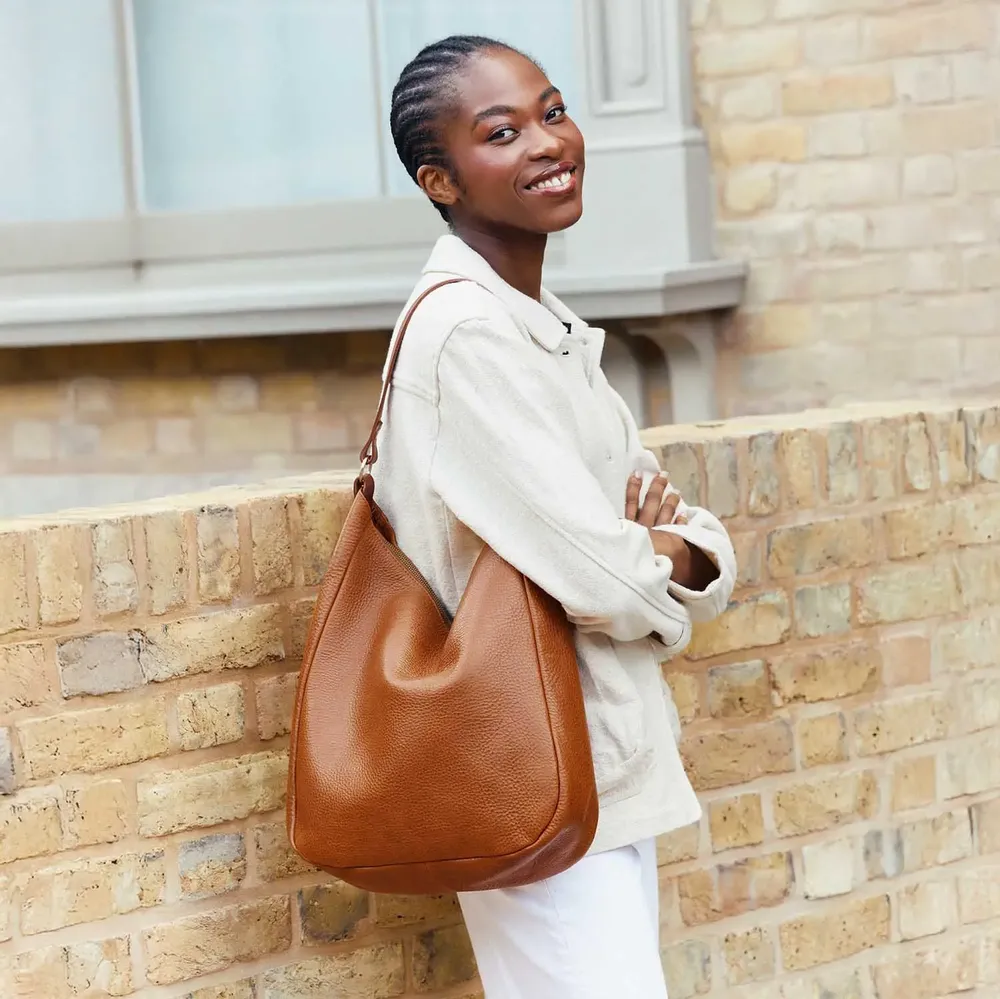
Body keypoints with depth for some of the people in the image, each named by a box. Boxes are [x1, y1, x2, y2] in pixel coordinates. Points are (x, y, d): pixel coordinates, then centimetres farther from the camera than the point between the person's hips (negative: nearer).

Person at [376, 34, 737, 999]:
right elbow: (597, 575, -23)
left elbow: (653, 508, 12)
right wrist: (659, 572, -2)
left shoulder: (550, 328, 11)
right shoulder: (468, 331, -18)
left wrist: (679, 551, -10)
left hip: (613, 765, 9)